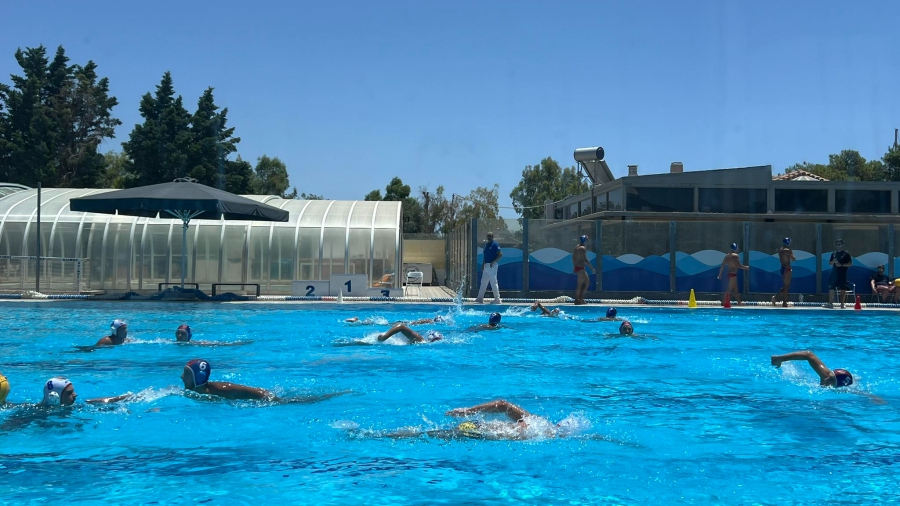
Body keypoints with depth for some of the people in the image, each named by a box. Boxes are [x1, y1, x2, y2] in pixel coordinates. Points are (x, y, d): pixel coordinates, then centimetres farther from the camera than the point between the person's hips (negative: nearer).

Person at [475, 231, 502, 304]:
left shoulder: (495, 245, -9)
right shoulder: (486, 245, 16)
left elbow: (500, 255, -16)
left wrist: (493, 262, -20)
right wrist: (483, 264, 15)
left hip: (492, 266, -9)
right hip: (486, 266, 9)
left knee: (493, 282, -8)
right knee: (483, 282, 11)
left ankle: (497, 299, -4)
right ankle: (480, 298, 16)